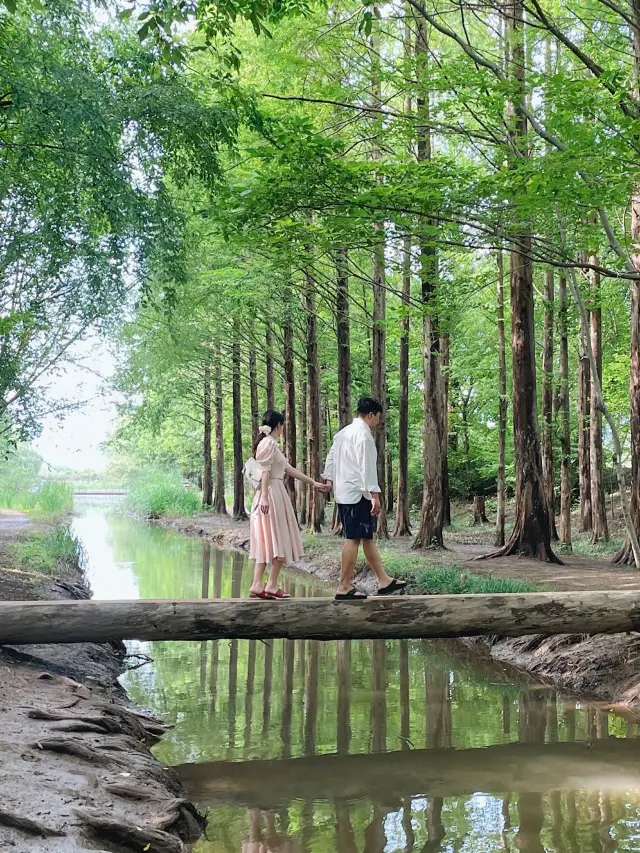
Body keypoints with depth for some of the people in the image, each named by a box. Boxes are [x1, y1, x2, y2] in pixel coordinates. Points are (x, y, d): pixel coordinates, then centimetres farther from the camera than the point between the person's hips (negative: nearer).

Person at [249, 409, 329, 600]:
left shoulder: (271, 443, 21)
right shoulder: (269, 443, -9)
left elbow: (289, 468, 24)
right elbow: (265, 471, -17)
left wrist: (313, 483, 25)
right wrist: (264, 496, -24)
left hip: (275, 494, 10)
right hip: (271, 494, -10)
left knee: (267, 542, 7)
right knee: (277, 541, -4)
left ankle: (257, 586, 4)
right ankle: (272, 585, -2)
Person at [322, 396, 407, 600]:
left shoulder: (344, 432, 17)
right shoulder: (364, 434, -13)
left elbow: (331, 457, 18)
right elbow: (367, 467, -19)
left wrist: (328, 479, 16)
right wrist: (375, 495, -20)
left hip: (344, 493, 10)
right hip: (357, 494, -10)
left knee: (368, 537, 12)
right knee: (353, 539, -6)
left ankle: (384, 581, 16)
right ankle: (344, 587, -3)